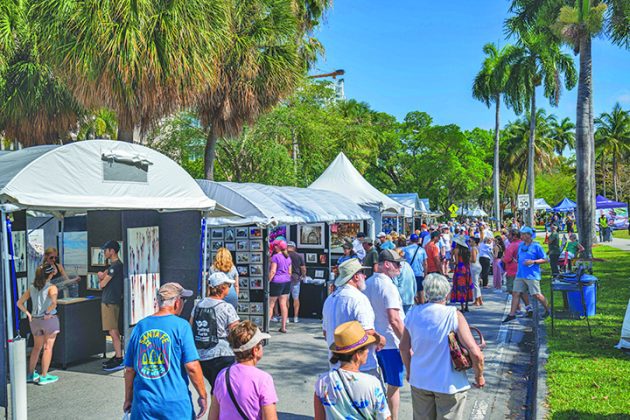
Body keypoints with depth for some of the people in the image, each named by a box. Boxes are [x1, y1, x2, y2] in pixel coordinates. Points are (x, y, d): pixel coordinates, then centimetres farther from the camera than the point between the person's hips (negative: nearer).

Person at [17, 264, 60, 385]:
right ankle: (44, 376, 9)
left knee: (37, 347, 21)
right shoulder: (51, 287, -13)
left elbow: (19, 303, 9)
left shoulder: (32, 287, 6)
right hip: (49, 319, -6)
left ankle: (30, 374, 29)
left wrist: (28, 314, 10)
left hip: (35, 320, 6)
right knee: (48, 348, 5)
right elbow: (54, 303, -29)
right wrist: (47, 313, -14)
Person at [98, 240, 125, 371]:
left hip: (110, 302, -10)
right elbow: (102, 277, 18)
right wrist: (102, 275, -4)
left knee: (113, 332, -8)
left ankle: (119, 360, -5)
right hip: (109, 300, 10)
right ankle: (117, 356, 21)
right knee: (114, 331, 14)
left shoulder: (115, 266, -16)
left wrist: (102, 278, 6)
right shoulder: (113, 265, 16)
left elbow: (102, 284, -14)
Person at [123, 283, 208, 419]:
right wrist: (203, 396, -2)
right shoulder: (181, 326, -9)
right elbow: (192, 367, -13)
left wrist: (128, 399, 22)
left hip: (144, 404, 4)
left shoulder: (140, 326, 4)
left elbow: (129, 369, 9)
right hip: (175, 404, -4)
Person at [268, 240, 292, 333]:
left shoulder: (275, 257, -11)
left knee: (270, 305, -1)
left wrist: (267, 282, -13)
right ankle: (283, 327, 8)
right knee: (283, 304, 7)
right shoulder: (288, 257, 11)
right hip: (287, 282, 7)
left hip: (277, 282, -7)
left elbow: (273, 271, -17)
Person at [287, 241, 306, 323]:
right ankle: (296, 317, 9)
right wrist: (303, 276, 18)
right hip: (296, 278, 1)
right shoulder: (299, 256, -1)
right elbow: (303, 269, 1)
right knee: (296, 298, 8)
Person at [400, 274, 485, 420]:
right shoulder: (454, 315, -17)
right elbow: (475, 353, -21)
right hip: (449, 384, -3)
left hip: (419, 381, 4)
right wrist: (479, 376, -3)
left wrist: (409, 371, 21)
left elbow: (404, 347, 5)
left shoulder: (414, 313, -5)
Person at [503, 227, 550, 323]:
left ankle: (548, 310, 21)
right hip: (520, 274, 6)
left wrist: (533, 262, -18)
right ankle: (512, 314, 5)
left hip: (532, 275, -6)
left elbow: (545, 259, -7)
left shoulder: (536, 246, -6)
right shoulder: (521, 245, 13)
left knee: (536, 295, -3)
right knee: (515, 293, 2)